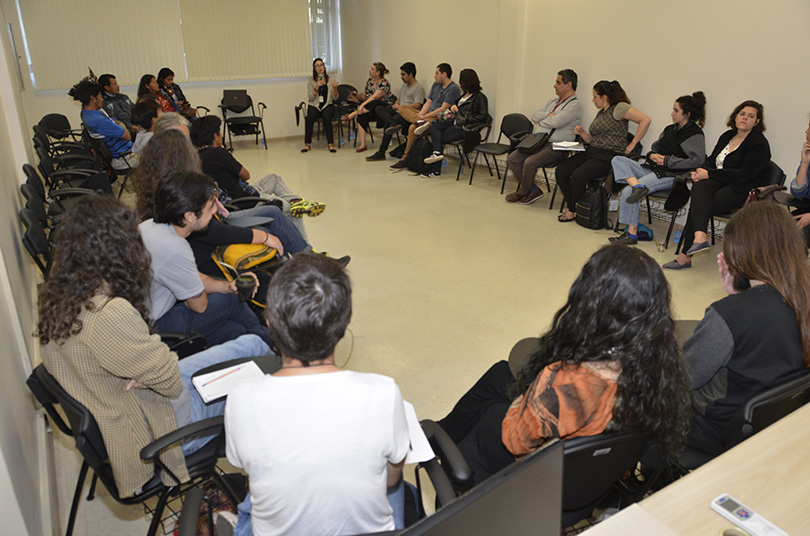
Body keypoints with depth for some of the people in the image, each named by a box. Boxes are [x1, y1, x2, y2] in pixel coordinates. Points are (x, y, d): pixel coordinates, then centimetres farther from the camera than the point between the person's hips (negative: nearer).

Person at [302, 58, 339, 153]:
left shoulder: (331, 80, 9)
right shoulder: (310, 81, 9)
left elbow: (335, 98, 6)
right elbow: (310, 97, -1)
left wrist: (335, 88, -13)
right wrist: (317, 87, -15)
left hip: (327, 106, 0)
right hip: (314, 106, 1)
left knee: (326, 118, -34)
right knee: (309, 118, -32)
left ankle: (331, 144, -33)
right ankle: (307, 144, -24)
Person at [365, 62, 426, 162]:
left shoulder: (419, 88, -4)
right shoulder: (404, 85, 27)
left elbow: (417, 105, -15)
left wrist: (400, 107, -8)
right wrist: (396, 105, 9)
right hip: (399, 112, 9)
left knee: (388, 124, -30)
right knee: (378, 109, -17)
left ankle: (381, 153, -25)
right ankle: (394, 124, -40)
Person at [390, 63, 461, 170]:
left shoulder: (454, 88, -10)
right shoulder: (436, 84, 17)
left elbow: (443, 109, -16)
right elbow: (428, 103, 15)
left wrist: (424, 116, -17)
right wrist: (420, 114, -5)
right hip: (428, 115, 9)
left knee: (413, 127, -31)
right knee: (403, 109, -6)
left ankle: (404, 159, -24)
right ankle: (420, 122, -30)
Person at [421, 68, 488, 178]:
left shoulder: (480, 97, -6)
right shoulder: (465, 95, 20)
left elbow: (483, 117, -13)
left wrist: (466, 118, -14)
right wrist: (453, 106, 13)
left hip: (465, 127, -8)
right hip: (456, 122, 8)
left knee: (440, 139, -16)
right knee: (434, 127, -15)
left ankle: (435, 170, -11)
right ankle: (437, 153, -33)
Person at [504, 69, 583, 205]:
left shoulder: (574, 105, -7)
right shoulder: (553, 102, 22)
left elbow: (555, 122, -20)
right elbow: (535, 116, 13)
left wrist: (543, 120, 0)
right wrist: (549, 115, -4)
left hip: (556, 147, -9)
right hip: (538, 142, 9)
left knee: (530, 162, -30)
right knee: (512, 159, -7)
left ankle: (522, 192, -3)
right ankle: (534, 191, 0)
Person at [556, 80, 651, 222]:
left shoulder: (619, 107, -7)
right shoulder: (600, 113, 21)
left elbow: (645, 120, -16)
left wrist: (632, 144, -14)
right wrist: (582, 133, 3)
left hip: (608, 157, -9)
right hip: (591, 152, 9)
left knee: (577, 176, -28)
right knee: (561, 170, -9)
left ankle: (573, 210, -6)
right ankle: (571, 205, 2)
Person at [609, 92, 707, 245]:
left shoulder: (695, 134, -6)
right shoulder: (670, 129, 19)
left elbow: (698, 160, -18)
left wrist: (667, 160, -15)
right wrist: (652, 155, 2)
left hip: (669, 175, -9)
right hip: (652, 169, 9)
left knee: (628, 192, -25)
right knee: (618, 160, -8)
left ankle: (632, 234, -16)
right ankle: (638, 186, -31)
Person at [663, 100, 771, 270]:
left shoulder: (759, 143, -5)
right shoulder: (727, 136, 18)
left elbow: (745, 174, -15)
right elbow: (712, 159, 19)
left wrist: (709, 174, -18)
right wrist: (700, 172, -6)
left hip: (741, 190, -5)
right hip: (719, 182, 6)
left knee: (698, 205, -29)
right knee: (700, 188, -31)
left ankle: (686, 255, -32)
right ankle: (700, 236, -45)